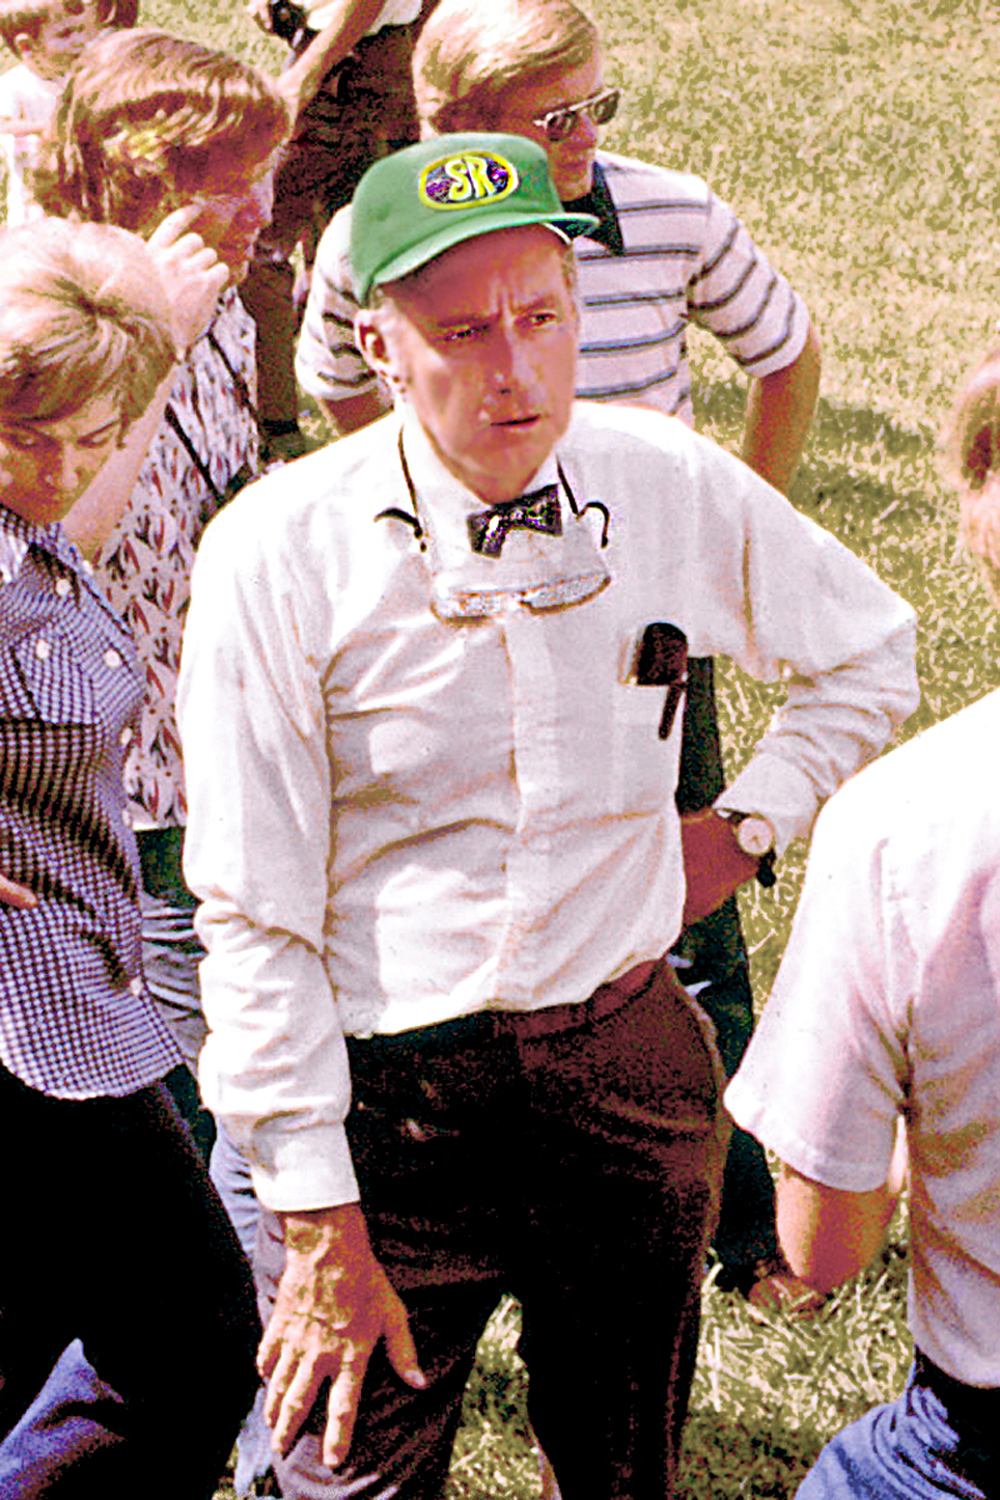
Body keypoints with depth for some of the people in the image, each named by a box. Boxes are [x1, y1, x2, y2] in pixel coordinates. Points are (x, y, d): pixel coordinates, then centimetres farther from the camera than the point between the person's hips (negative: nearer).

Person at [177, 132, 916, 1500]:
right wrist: (318, 1221, -12)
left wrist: (746, 829, 6)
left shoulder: (673, 487, -5)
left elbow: (868, 653, 17)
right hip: (385, 1091, -3)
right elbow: (253, 914, -12)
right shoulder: (277, 552, -15)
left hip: (630, 1070, 3)